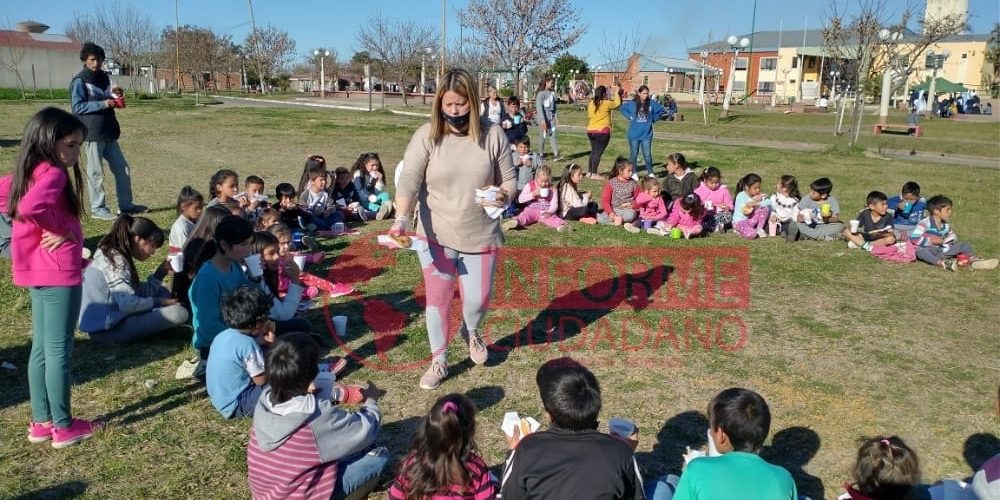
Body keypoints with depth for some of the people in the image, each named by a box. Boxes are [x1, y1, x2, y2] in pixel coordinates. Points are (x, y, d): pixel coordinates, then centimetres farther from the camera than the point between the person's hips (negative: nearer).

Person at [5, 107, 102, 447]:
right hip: (58, 272, -9)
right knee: (59, 350, 1)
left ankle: (41, 422, 26)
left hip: (37, 271, 9)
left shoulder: (28, 172, 10)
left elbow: (5, 191, 25)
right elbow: (32, 207, -36)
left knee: (41, 348, 16)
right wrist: (63, 229, -19)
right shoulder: (53, 174, -18)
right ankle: (63, 426, 12)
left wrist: (32, 226, 15)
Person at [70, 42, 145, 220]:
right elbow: (77, 106, -12)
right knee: (96, 172, -1)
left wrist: (114, 94, 2)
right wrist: (103, 104, -21)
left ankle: (125, 204, 18)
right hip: (92, 133, -7)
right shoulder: (80, 81, -7)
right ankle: (98, 208, 7)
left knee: (123, 169, 9)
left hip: (108, 132, 7)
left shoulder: (104, 77, 15)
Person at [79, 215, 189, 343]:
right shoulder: (116, 260, -16)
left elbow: (140, 293, 11)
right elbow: (127, 304, -26)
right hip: (107, 329, -10)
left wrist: (162, 270, 8)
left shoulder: (115, 255, 13)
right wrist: (160, 302, -12)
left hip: (110, 319, 10)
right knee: (179, 313, -22)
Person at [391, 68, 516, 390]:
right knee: (438, 298, 6)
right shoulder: (426, 136, -9)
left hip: (481, 236, 1)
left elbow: (509, 179, 2)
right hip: (436, 236, -1)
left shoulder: (493, 135, -5)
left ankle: (470, 332, 46)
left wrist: (503, 197, -21)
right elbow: (409, 181, -16)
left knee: (478, 299, 9)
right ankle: (438, 362, 24)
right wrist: (401, 218, -32)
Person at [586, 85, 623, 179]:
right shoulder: (606, 103, -11)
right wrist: (616, 93, 15)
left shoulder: (591, 103, 5)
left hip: (591, 131, 6)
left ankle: (589, 172, 20)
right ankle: (594, 174, -4)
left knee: (593, 151, 18)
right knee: (598, 152, -3)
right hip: (602, 132, -6)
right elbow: (618, 103, 4)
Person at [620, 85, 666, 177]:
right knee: (633, 154, 10)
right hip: (634, 134, 0)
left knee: (647, 155, -1)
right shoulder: (632, 103, -3)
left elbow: (661, 111, 11)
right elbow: (623, 109, 13)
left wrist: (653, 118, 4)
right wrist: (629, 117, 3)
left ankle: (650, 172, 15)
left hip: (646, 134, 0)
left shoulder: (652, 103, -2)